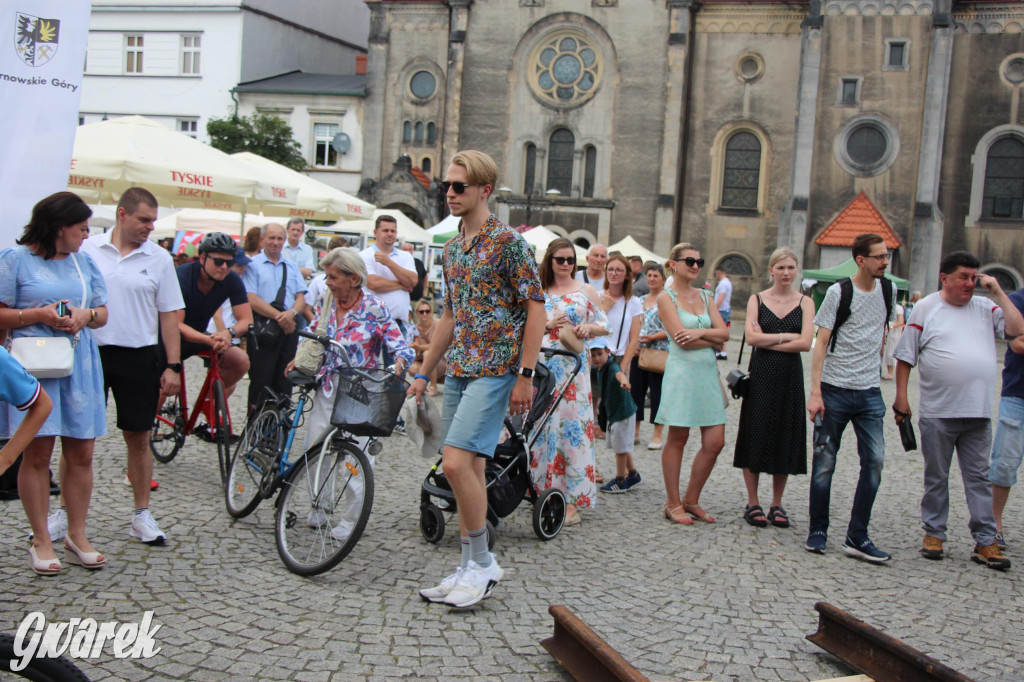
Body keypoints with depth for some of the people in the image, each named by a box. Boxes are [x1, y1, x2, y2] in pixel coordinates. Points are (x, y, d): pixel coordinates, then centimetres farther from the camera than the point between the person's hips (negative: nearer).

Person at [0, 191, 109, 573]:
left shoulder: (84, 262, 15)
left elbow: (103, 313, 15)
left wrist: (85, 316, -6)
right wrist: (39, 315, -15)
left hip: (80, 367, 5)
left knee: (81, 453, 4)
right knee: (37, 453, -2)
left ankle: (76, 536, 16)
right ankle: (42, 540, 8)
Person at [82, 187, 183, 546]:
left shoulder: (159, 258, 3)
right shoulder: (88, 249, 1)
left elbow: (169, 316, 4)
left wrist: (173, 366, -1)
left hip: (138, 357, 0)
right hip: (90, 353, 0)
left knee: (139, 438, 7)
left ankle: (142, 515, 18)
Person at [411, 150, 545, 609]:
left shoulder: (507, 241, -9)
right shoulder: (452, 248, 15)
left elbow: (536, 309, -11)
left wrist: (525, 375, -15)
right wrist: (424, 372, 20)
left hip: (495, 370, -8)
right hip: (459, 371, 8)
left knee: (456, 463, -16)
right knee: (469, 469, 9)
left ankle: (483, 562, 0)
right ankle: (470, 569, 18)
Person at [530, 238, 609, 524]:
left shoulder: (586, 291, 10)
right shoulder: (539, 292, 12)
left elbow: (604, 325, 13)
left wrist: (588, 328, -7)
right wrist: (548, 325, -6)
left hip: (573, 367, -1)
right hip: (542, 364, 2)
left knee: (573, 426, -6)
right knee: (543, 425, 1)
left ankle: (573, 500, -4)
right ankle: (545, 490, 11)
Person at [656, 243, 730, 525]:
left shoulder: (705, 296, 15)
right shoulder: (666, 298, -3)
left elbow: (723, 332, 5)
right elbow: (682, 340, -12)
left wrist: (700, 332, -12)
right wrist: (713, 340, -2)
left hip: (708, 372, 6)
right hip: (682, 372, -6)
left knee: (715, 442, 2)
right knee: (677, 440, 1)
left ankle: (691, 500, 17)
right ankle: (673, 504, 13)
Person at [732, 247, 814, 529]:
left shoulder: (805, 303, 3)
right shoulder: (757, 299, 4)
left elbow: (806, 343, -9)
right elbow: (751, 337, -10)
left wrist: (767, 341, -10)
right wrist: (786, 336, -9)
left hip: (790, 377, 1)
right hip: (761, 375, -1)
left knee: (785, 437, 5)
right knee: (756, 436, 1)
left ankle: (777, 504, 17)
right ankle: (753, 503, 12)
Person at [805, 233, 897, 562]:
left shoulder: (888, 290, 8)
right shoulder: (838, 292, -7)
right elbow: (821, 342, -9)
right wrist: (815, 392, -16)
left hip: (870, 392, 4)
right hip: (835, 389, -4)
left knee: (875, 460, -4)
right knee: (825, 461, 3)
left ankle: (857, 537, 3)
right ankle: (818, 531, 16)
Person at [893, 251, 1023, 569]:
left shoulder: (985, 308, 9)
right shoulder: (926, 308, 1)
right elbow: (905, 356, 1)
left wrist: (998, 292, -3)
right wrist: (901, 397, -3)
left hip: (978, 412, 2)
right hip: (937, 412, -2)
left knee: (979, 477, 5)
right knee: (936, 477, 8)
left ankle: (985, 541, 10)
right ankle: (934, 534, 20)